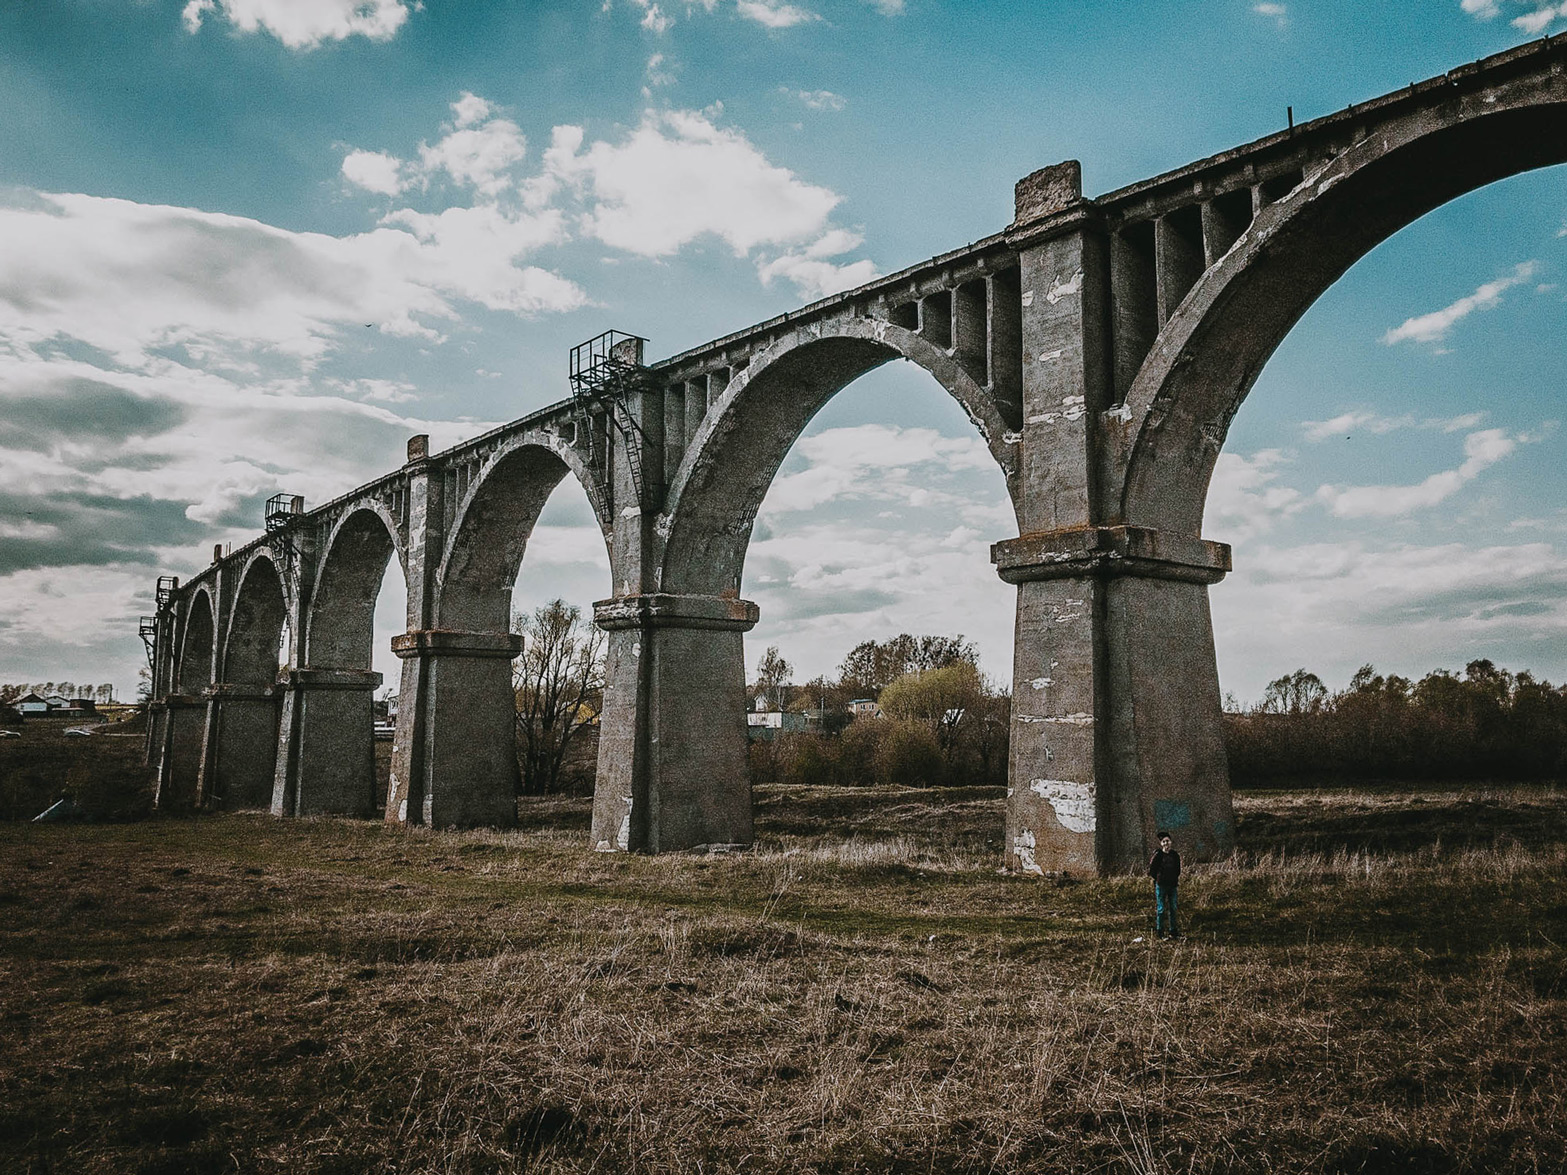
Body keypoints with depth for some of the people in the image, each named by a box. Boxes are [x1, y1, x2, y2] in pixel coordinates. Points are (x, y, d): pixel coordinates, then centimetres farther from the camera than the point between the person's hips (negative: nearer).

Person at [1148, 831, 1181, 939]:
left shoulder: (1175, 855, 3)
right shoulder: (1158, 855, -11)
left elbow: (1178, 869, 17)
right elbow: (1151, 869, -6)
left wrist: (1176, 879, 8)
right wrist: (1157, 878, -1)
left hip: (1172, 885, 5)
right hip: (1161, 885, -5)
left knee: (1173, 909, 11)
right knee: (1161, 909, 1)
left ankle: (1173, 931, 22)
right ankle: (1160, 933, 8)